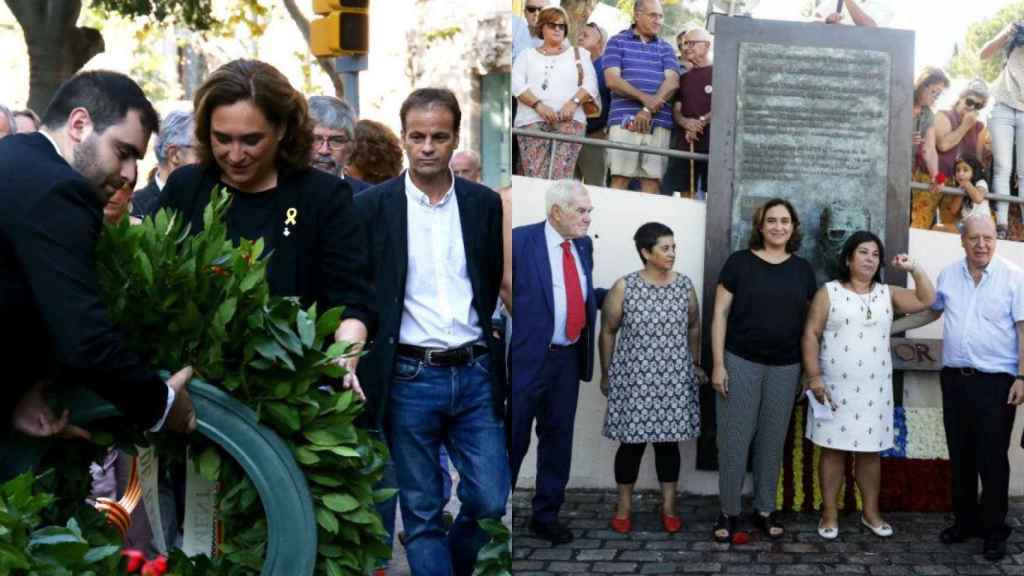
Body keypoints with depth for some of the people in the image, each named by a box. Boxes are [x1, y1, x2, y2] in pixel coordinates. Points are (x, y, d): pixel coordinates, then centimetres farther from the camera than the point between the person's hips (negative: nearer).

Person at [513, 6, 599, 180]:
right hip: (532, 120, 0)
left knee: (560, 176, -19)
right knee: (536, 176, -15)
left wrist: (574, 102, -9)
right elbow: (517, 84, 5)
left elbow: (590, 84, 11)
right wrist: (538, 105, -11)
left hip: (569, 120, 0)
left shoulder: (578, 53, 23)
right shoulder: (527, 55, 21)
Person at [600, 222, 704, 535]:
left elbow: (693, 327, 13)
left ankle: (668, 507, 20)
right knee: (632, 441, 4)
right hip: (634, 377, -2)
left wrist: (695, 364, 15)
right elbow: (608, 331, 0)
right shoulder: (624, 287, -9)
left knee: (668, 441, 8)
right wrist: (606, 374, 3)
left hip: (674, 378, 2)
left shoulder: (685, 285, 0)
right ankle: (624, 506, 19)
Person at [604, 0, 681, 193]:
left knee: (652, 178, -3)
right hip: (625, 120, -2)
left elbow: (672, 81, 4)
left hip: (658, 122, 3)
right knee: (620, 177, -9)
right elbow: (612, 80, -1)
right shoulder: (617, 42, 11)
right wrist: (644, 97, -15)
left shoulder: (666, 48, 19)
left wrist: (649, 110, -11)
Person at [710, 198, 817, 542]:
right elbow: (720, 314, -3)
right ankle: (729, 512, 11)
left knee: (772, 441, 10)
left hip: (785, 368, 3)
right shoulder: (739, 262, -3)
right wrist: (718, 364, -9)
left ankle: (765, 510, 21)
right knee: (735, 439, 1)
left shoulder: (802, 269, 7)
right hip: (741, 363, -3)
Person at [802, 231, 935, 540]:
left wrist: (914, 269, -7)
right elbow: (811, 334, -4)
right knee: (833, 449, 2)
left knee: (870, 450, 9)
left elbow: (927, 300, 4)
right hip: (835, 386, -3)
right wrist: (814, 376, -11)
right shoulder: (828, 292, -2)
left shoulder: (888, 294, 9)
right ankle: (830, 513, 11)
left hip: (874, 388, 3)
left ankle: (871, 512, 20)